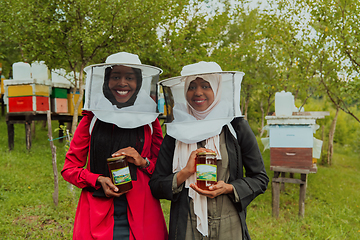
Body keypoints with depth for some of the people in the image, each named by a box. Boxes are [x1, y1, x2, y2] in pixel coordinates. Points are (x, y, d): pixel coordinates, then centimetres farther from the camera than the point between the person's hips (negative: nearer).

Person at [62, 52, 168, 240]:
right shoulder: (91, 119, 2)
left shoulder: (149, 120, 4)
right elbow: (69, 169, 6)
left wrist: (143, 162, -10)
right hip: (97, 220, 0)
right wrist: (98, 180, -11)